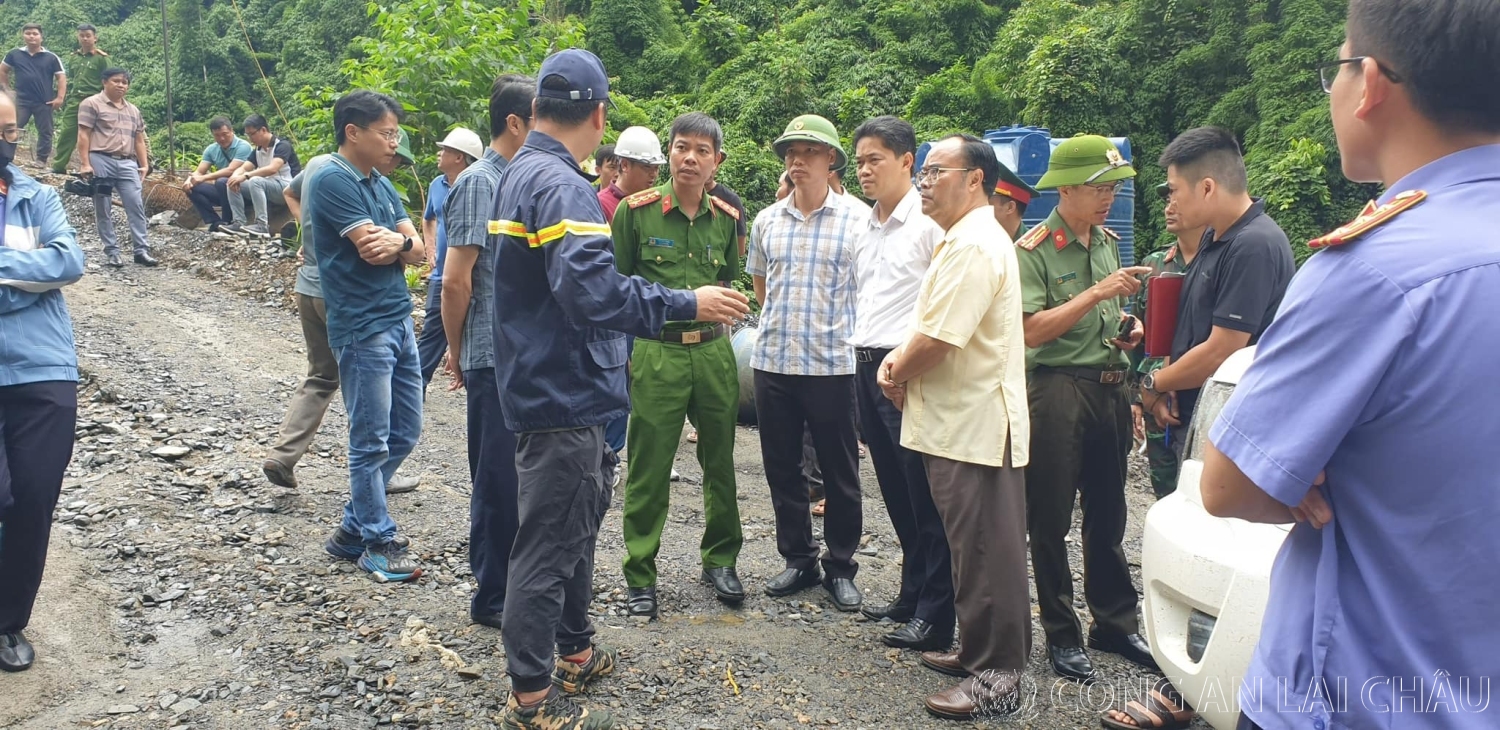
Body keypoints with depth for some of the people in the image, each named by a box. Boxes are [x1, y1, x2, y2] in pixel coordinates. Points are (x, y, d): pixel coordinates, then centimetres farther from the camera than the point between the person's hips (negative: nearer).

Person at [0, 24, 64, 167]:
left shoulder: (51, 57, 0)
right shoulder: (15, 54, 5)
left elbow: (61, 77, -1)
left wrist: (60, 98, -10)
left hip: (45, 102, -1)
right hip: (22, 101, 1)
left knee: (45, 132, 5)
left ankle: (41, 161, 15)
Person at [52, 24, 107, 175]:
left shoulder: (102, 58, -2)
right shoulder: (74, 57, 15)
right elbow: (69, 78, 25)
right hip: (75, 100, 5)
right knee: (66, 132, 3)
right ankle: (59, 165, 9)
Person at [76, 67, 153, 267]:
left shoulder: (133, 110, 20)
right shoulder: (91, 104, 2)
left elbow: (139, 140, 21)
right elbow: (83, 135, -4)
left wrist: (143, 165, 11)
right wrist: (86, 164, -12)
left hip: (127, 163, 5)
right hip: (101, 161, -4)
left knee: (136, 206, -4)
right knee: (103, 209, 1)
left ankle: (141, 250, -4)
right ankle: (112, 251, 5)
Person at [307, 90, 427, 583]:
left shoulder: (381, 184, 15)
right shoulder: (333, 181, -11)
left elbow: (417, 250, 8)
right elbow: (371, 248, -20)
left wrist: (398, 242, -13)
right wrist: (405, 241, -1)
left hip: (400, 321, 9)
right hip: (363, 328, -9)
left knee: (405, 433, 14)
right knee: (372, 441, 1)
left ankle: (353, 526, 27)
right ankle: (378, 543, 13)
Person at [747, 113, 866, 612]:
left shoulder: (857, 221, -3)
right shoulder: (766, 221, 9)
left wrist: (829, 325, 3)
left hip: (832, 363, -4)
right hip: (772, 361, 4)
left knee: (839, 472, 5)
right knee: (782, 469, 11)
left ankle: (841, 567, 20)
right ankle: (799, 560, 26)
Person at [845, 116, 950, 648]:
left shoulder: (929, 223, -9)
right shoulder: (866, 229, 17)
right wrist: (863, 355, 17)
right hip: (867, 365, 9)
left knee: (925, 498, -2)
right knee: (896, 493, 15)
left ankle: (935, 616, 6)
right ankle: (911, 594, 27)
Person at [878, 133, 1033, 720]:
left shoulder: (974, 246, -18)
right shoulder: (962, 240, 17)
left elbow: (938, 340, -24)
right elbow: (932, 324, 22)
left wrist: (897, 372, -5)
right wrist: (899, 357, 3)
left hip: (973, 424, -11)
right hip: (962, 422, 11)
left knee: (984, 551, -3)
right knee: (974, 546, 17)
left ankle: (996, 677, 7)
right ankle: (978, 650, 29)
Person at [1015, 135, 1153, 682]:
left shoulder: (1107, 242, 12)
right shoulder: (1033, 250, -10)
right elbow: (1031, 331, -19)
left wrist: (1130, 327, 5)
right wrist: (1096, 293, -21)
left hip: (1110, 388, 7)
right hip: (1057, 389, -7)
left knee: (1108, 513, 16)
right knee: (1050, 520, 4)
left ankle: (1115, 622, 29)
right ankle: (1061, 634, 17)